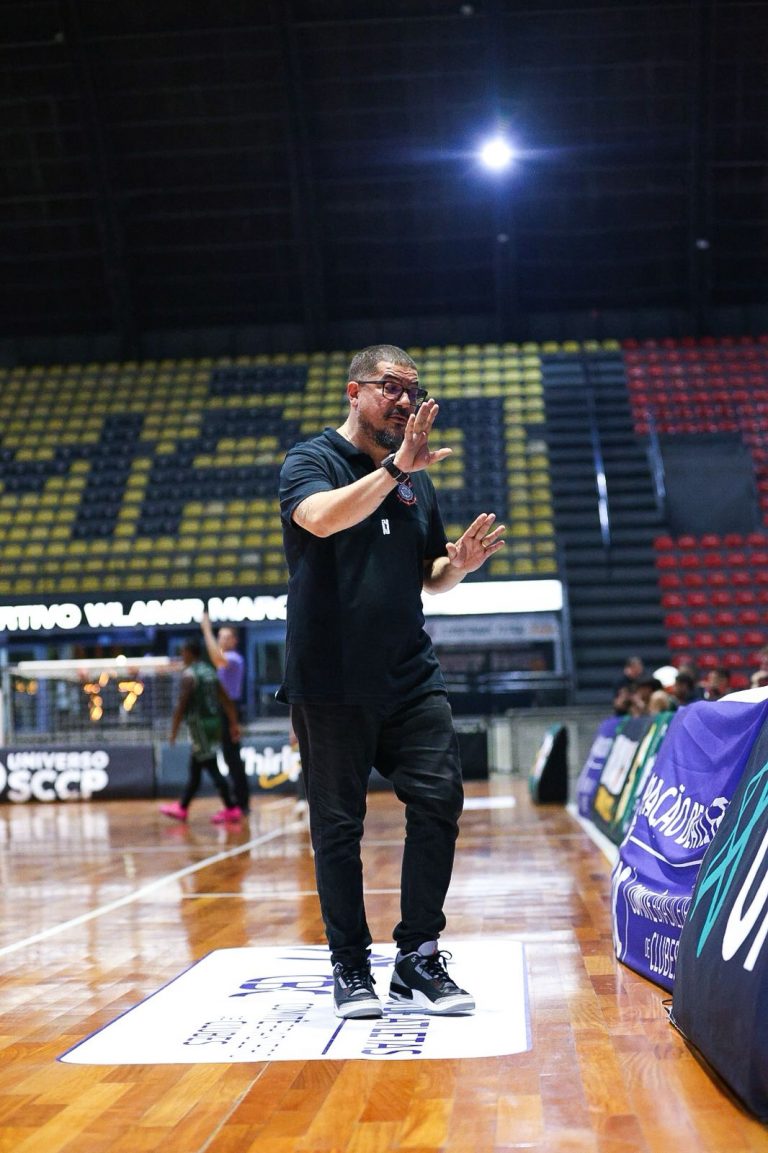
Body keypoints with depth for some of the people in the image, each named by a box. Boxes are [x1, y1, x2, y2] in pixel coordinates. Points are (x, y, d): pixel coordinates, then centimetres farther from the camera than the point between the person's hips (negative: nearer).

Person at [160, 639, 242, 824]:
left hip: (199, 724, -9)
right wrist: (234, 725, 12)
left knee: (211, 767, -7)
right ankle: (182, 808, 25)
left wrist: (174, 731, -8)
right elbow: (226, 701, 11)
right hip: (215, 722, 9)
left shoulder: (189, 674, -11)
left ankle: (231, 809, -10)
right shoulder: (210, 672, 13)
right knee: (194, 768, 16)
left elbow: (181, 705, -15)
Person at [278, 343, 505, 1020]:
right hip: (330, 683, -4)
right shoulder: (311, 460, 0)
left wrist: (462, 562, 1)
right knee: (338, 825, 3)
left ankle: (418, 959, 7)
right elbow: (322, 517, -23)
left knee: (440, 801, -6)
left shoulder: (418, 479, 16)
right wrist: (395, 467, -26)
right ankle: (351, 966, 15)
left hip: (411, 678, 5)